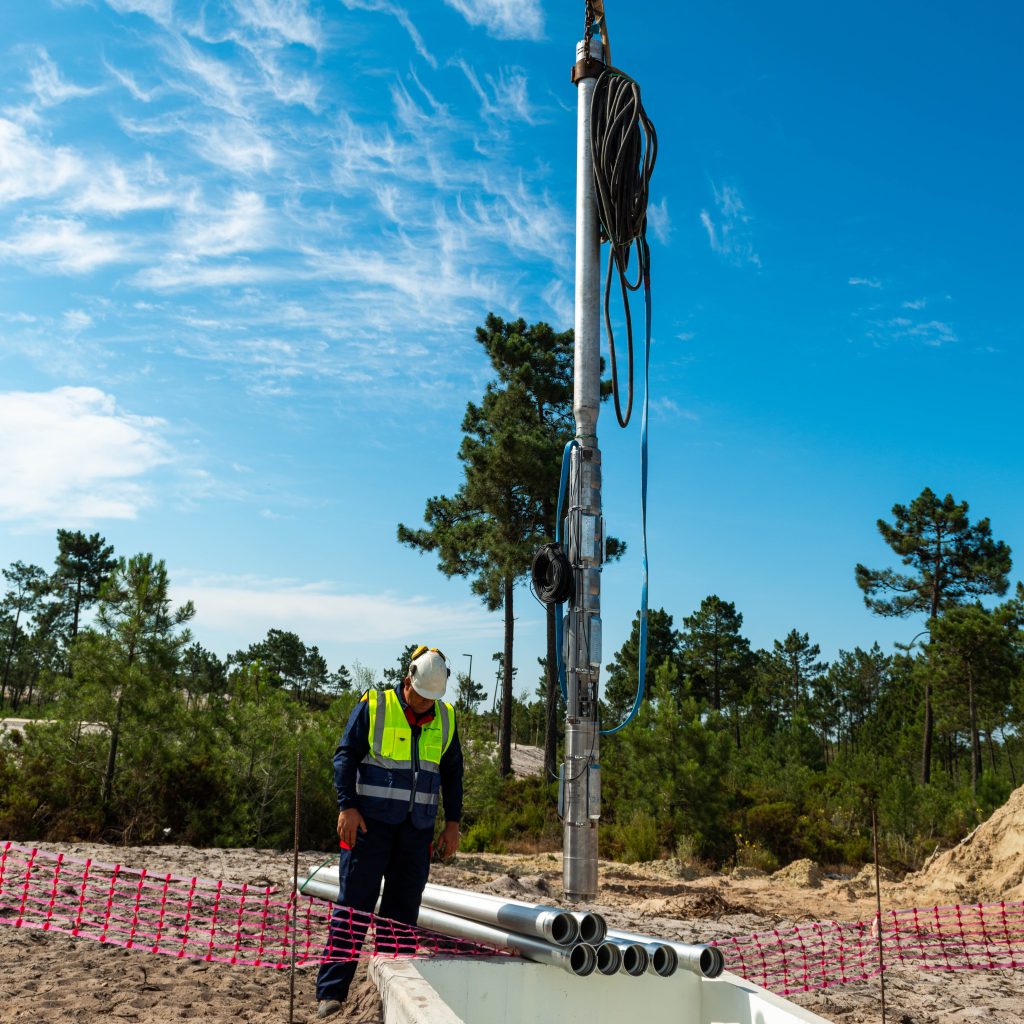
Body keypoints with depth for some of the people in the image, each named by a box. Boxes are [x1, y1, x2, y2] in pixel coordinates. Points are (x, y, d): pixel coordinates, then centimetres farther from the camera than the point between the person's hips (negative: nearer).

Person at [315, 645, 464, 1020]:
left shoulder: (445, 719, 8)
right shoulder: (373, 707, -4)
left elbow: (452, 773, 15)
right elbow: (345, 756, -4)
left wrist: (452, 823, 11)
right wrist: (347, 806, -13)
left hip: (418, 828, 4)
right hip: (370, 822, -4)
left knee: (403, 910, 7)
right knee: (354, 905, -4)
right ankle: (331, 992, 0)